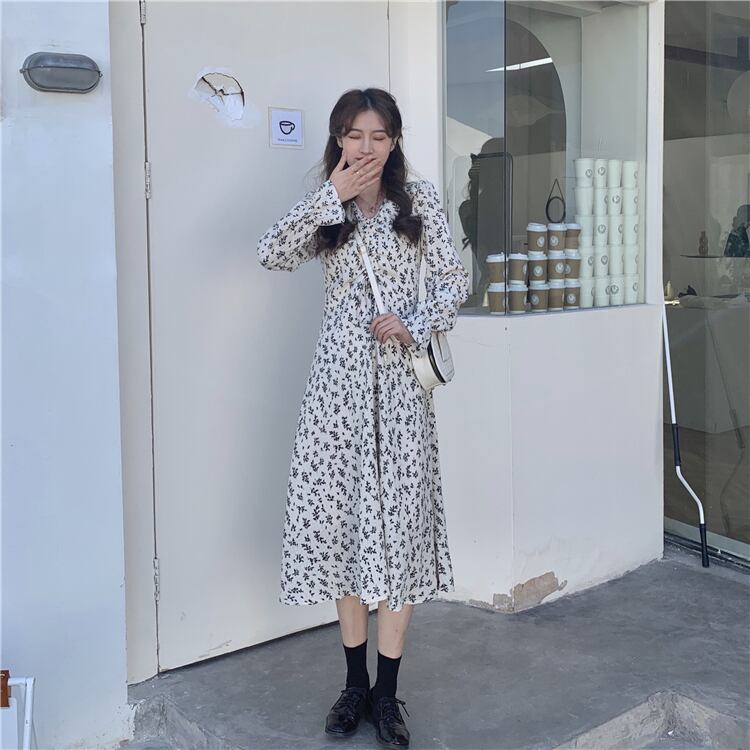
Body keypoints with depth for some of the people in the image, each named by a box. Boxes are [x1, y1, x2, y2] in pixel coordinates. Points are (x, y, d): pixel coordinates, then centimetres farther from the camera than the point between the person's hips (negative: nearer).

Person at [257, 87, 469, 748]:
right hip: (339, 375, 2)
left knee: (400, 517, -2)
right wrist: (333, 195, -10)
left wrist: (416, 326, -12)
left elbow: (454, 278, 4)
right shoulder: (324, 208, 11)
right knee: (341, 516, 3)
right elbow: (272, 254, -7)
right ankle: (355, 682, 18)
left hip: (401, 376, -1)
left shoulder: (419, 200, 8)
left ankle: (387, 692, 9)